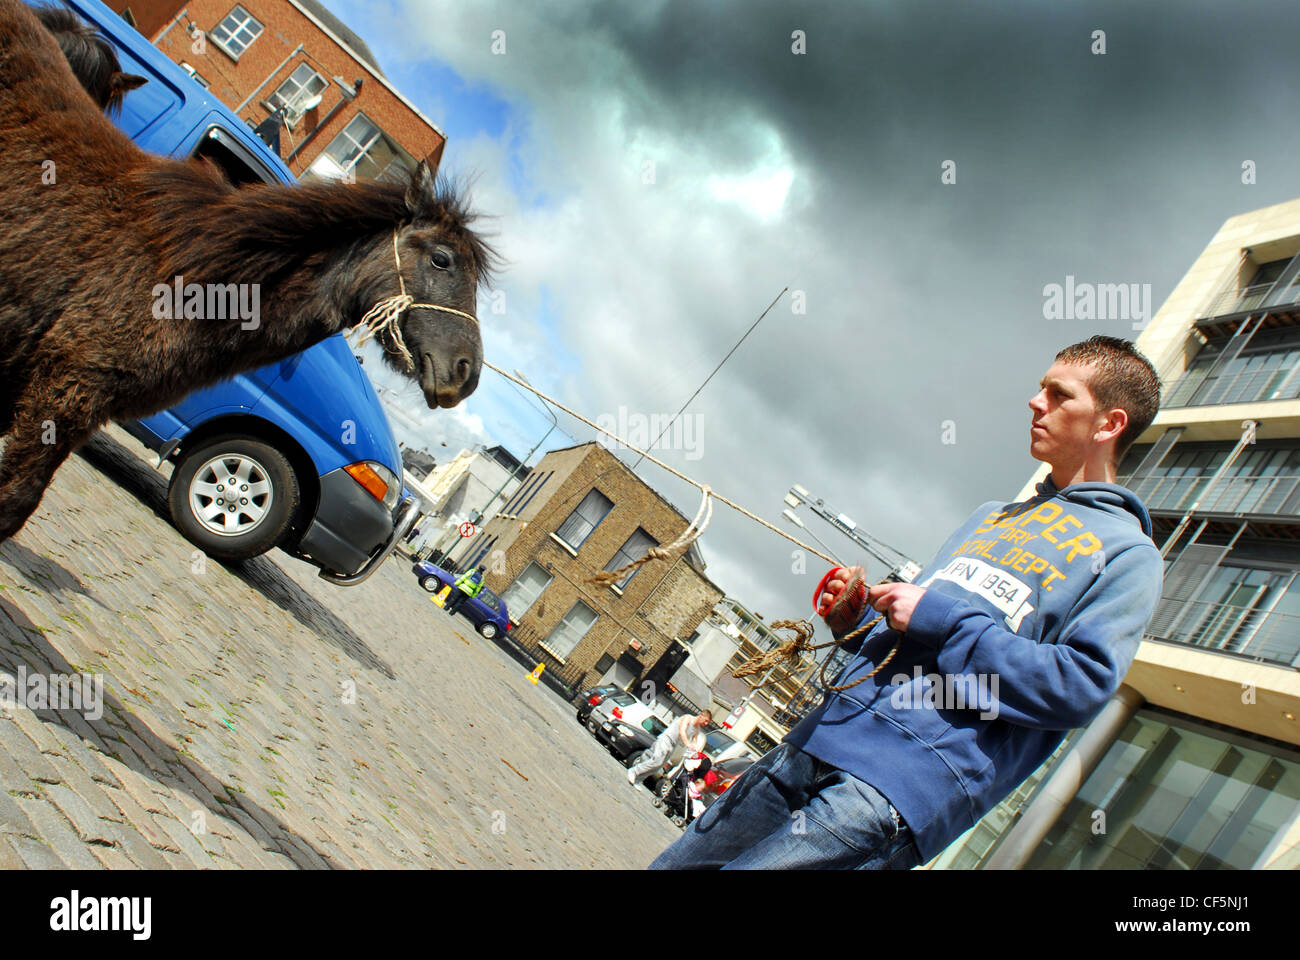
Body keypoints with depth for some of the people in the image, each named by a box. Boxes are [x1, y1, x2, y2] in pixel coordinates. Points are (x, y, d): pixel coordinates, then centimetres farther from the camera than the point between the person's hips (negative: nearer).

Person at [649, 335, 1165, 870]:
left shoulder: (1127, 554, 2)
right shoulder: (991, 516, 25)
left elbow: (1083, 686, -12)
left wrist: (941, 619, -13)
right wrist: (854, 618, 6)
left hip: (914, 781, -7)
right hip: (823, 735, 7)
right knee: (677, 864, 7)